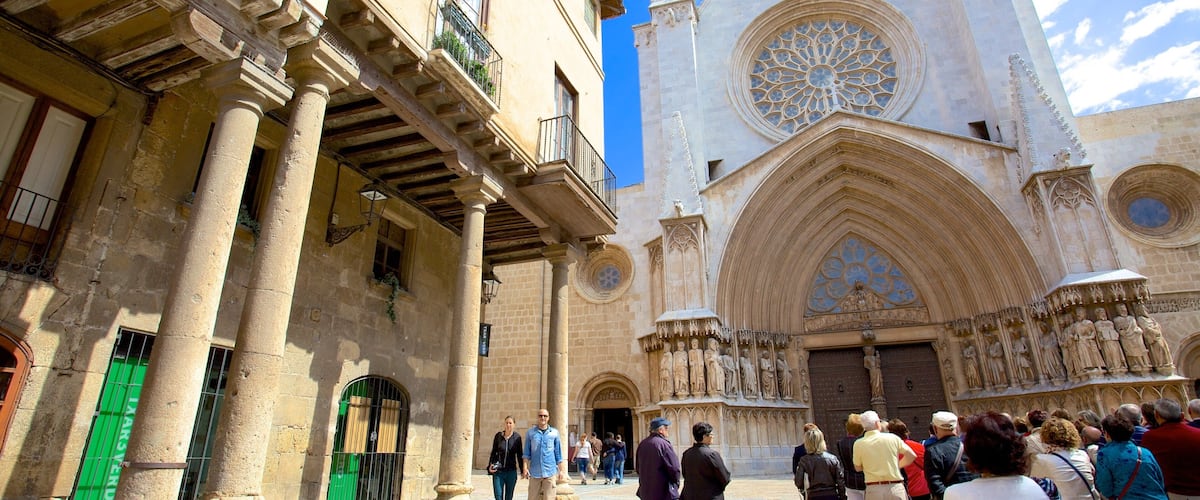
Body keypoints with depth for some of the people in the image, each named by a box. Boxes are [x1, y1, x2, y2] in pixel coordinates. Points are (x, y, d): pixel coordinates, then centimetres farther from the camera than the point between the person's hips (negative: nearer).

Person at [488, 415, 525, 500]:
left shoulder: (517, 437, -2)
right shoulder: (498, 436, 0)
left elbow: (520, 455, 3)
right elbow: (493, 452, 8)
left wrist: (523, 470, 2)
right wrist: (490, 465, -4)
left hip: (511, 472, 0)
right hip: (498, 471, 0)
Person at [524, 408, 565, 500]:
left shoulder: (554, 432, 4)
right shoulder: (530, 432, 4)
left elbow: (558, 453, 8)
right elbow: (526, 453, 5)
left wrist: (561, 469, 6)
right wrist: (525, 468, -3)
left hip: (550, 472, -1)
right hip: (534, 472, 1)